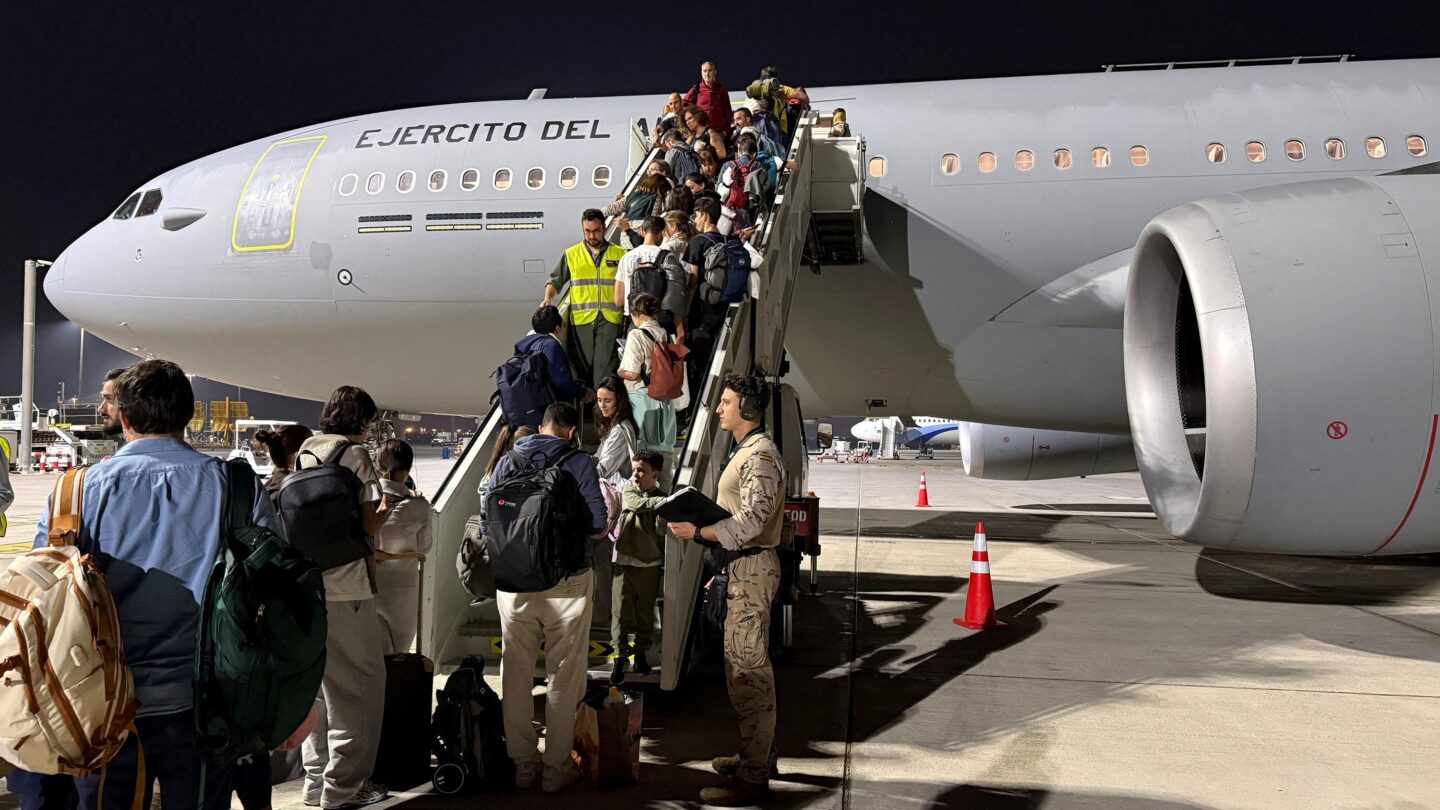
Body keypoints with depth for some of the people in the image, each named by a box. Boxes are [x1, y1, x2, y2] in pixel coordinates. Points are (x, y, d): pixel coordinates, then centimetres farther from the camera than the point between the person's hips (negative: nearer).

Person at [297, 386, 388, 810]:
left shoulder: (304, 453, 13)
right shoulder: (355, 455, -8)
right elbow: (368, 523, -14)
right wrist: (384, 510, 8)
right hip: (345, 588, -7)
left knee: (316, 684, 15)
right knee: (360, 683, 2)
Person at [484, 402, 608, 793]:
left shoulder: (507, 462, 4)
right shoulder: (579, 463, -6)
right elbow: (598, 524, -9)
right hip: (567, 581, -3)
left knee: (516, 673, 12)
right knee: (563, 676, 7)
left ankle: (522, 764, 19)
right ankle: (556, 768, 13)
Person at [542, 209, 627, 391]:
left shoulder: (620, 254, 10)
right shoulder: (571, 254, 12)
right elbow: (556, 280, 15)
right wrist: (548, 298, -1)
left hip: (610, 318, -1)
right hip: (581, 319, 1)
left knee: (605, 367, -8)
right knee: (583, 366, 3)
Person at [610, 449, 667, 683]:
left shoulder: (661, 499, 2)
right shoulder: (628, 491, 2)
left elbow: (661, 533, -6)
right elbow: (639, 504, -21)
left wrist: (663, 521, -27)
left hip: (649, 564, 1)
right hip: (623, 561, 0)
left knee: (645, 612, 10)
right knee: (620, 611, 0)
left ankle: (640, 653, 26)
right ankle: (620, 657, 8)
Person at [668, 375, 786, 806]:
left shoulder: (761, 455, -16)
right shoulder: (745, 451, 18)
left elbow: (750, 523, -24)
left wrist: (697, 531, -22)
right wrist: (722, 569, 21)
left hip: (752, 568, -11)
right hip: (740, 566, 11)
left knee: (749, 668, -8)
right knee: (742, 665, 17)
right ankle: (753, 755, 29)